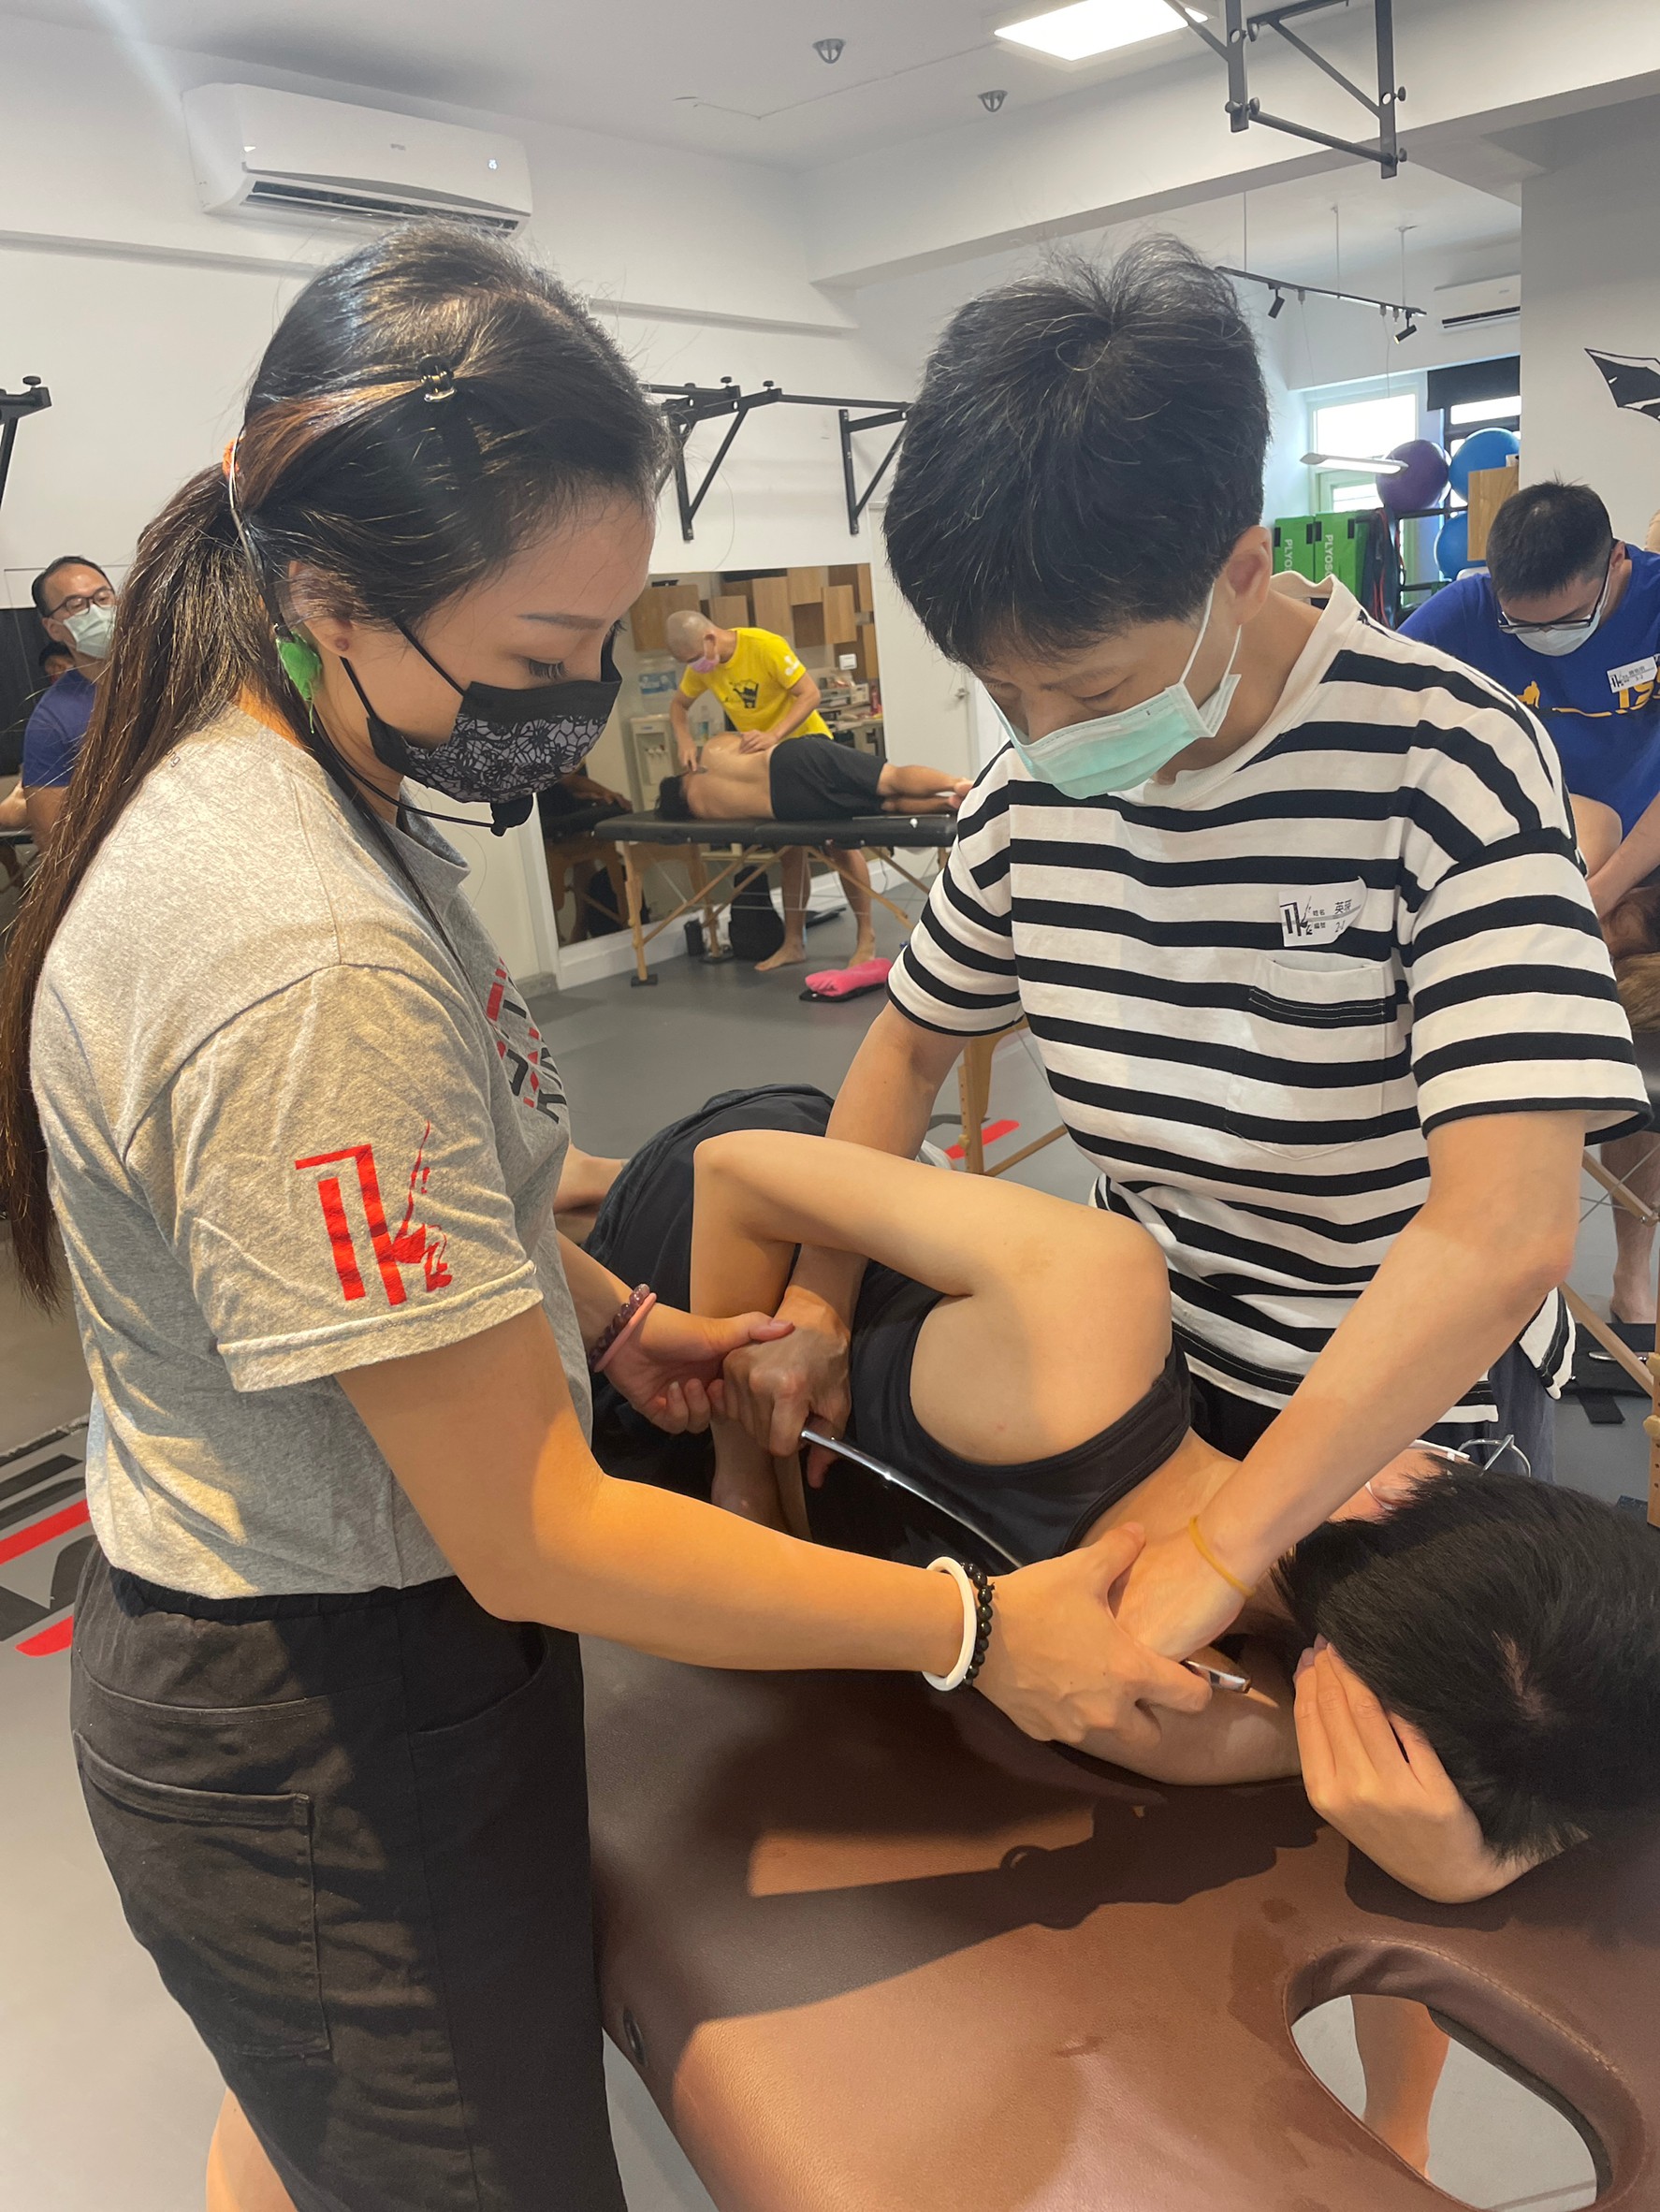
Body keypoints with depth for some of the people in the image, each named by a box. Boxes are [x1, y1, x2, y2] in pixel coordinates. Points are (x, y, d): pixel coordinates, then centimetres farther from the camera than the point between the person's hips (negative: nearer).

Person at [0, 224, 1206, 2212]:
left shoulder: (273, 786, -1)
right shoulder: (313, 968, -34)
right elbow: (533, 1540, -28)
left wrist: (610, 1319, 7)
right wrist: (980, 1630, -21)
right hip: (331, 1742, -9)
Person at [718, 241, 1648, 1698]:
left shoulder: (1440, 760, -25)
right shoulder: (1037, 783, -9)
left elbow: (1504, 1231, -33)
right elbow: (913, 1039, 6)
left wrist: (1220, 1553, -33)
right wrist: (817, 1301, -5)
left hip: (1408, 1419, -4)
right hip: (1151, 1373, 5)